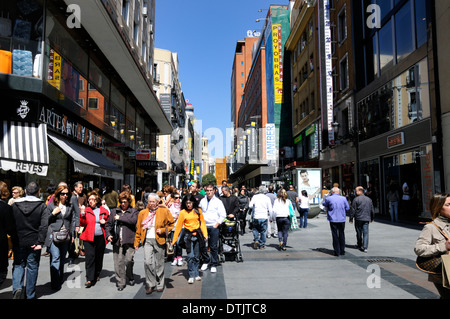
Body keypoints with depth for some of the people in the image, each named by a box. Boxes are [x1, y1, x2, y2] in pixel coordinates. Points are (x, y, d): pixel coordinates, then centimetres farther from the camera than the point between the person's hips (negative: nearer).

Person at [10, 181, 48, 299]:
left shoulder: (14, 205, 0)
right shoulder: (42, 206, -7)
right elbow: (44, 225, -14)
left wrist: (11, 241, 8)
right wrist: (40, 242, -12)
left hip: (18, 242, 1)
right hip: (34, 242, -1)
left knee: (18, 265, 16)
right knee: (32, 267, 9)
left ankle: (17, 287, -4)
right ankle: (30, 295, 17)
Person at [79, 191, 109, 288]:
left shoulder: (104, 210, 6)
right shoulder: (86, 210, 4)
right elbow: (82, 224, -1)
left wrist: (104, 222, -6)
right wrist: (82, 214, -15)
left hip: (101, 237, 2)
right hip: (88, 237, -2)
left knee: (99, 257, 12)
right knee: (89, 256, -9)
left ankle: (97, 275, 31)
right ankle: (89, 279, -6)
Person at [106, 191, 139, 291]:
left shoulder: (134, 211, 6)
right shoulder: (114, 211, 15)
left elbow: (134, 220, -14)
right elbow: (108, 225, 17)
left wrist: (120, 218, -8)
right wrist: (108, 234, 0)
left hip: (129, 240, -3)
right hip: (117, 241, 3)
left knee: (129, 260, -6)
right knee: (118, 262, 3)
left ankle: (130, 277, 22)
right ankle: (121, 282, 16)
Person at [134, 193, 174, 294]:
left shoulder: (164, 211, 0)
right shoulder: (142, 213, 7)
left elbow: (171, 224, 6)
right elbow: (138, 228, 10)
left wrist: (163, 230, -9)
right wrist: (137, 242, 8)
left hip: (159, 240, -1)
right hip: (147, 240, 1)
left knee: (159, 263, 7)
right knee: (147, 262, -10)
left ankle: (159, 284, 23)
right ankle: (150, 284, 6)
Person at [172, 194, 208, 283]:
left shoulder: (198, 211, 3)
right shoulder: (182, 212, -3)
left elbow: (202, 222, 8)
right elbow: (178, 226, -1)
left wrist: (205, 234, -1)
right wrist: (174, 240, -2)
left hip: (197, 234, 2)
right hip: (188, 235, -2)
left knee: (196, 256, 10)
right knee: (190, 256, -6)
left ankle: (196, 274, 21)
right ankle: (191, 276, 3)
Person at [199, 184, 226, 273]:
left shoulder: (218, 201, 1)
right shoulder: (202, 201, 11)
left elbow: (223, 215, -1)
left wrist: (216, 224, -7)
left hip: (214, 226, -3)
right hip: (203, 226, 3)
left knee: (214, 247, 0)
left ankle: (214, 264, 11)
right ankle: (206, 261, 23)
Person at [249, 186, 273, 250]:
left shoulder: (255, 197, -1)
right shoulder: (267, 198, -2)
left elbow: (250, 206, -3)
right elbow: (270, 209, -1)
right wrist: (269, 214, 15)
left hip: (256, 216, 0)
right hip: (264, 217, 0)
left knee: (255, 229, 19)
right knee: (263, 231, 9)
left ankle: (256, 240, -1)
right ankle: (262, 245, 13)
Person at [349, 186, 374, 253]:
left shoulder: (356, 199, -8)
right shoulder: (369, 199, 9)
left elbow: (353, 210, -9)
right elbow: (372, 210, 16)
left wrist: (351, 219, -3)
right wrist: (372, 218, 27)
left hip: (358, 219, -3)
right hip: (366, 219, 4)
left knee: (359, 233, 9)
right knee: (366, 233, 2)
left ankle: (359, 245, 23)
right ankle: (365, 247, -6)